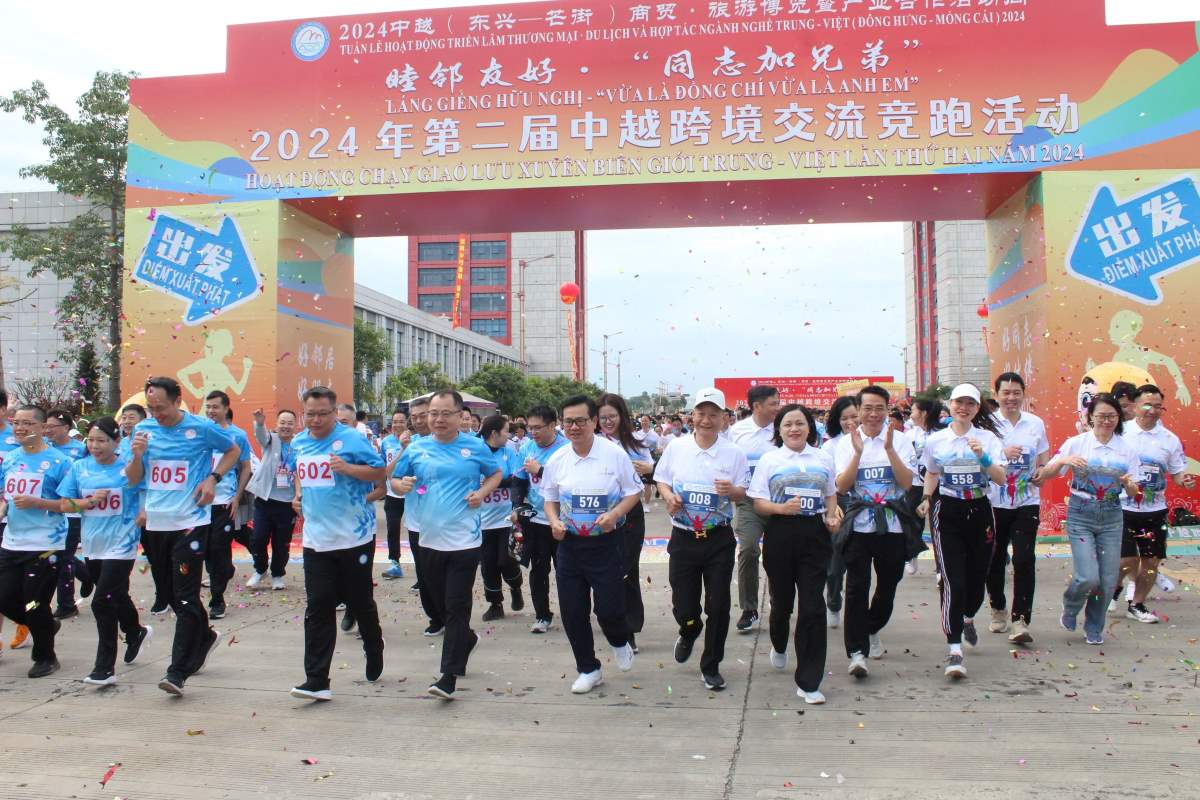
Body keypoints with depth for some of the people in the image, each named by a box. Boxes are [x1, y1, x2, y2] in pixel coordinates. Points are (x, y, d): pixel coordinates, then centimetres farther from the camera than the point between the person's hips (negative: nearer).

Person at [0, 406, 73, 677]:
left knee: (35, 605, 1)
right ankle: (47, 625, 36)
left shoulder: (58, 461, -10)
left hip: (45, 546, -6)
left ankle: (45, 657, 22)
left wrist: (35, 503, -21)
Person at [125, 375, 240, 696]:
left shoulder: (202, 428, -7)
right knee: (172, 595, 16)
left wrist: (213, 478, -6)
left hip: (191, 522, -5)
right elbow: (133, 480, 8)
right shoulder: (143, 429, 4)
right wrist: (137, 455, -13)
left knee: (185, 598, -8)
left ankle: (178, 671, -6)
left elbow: (234, 451, 9)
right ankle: (205, 636, 39)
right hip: (156, 523, 5)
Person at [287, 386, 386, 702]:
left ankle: (374, 653, 37)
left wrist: (347, 468, -25)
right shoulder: (298, 443, 9)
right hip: (315, 539, 4)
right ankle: (317, 681, 2)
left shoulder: (352, 438, -10)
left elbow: (379, 471, -11)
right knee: (317, 608, 0)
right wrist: (298, 494, 10)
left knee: (360, 603, 10)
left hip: (354, 537, -4)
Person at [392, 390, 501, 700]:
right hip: (430, 540, 4)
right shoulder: (416, 449, 4)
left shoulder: (475, 447, -1)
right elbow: (394, 480, 13)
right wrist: (401, 485, -10)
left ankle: (449, 676, -2)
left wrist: (482, 492, -6)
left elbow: (496, 474, 13)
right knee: (440, 604, 17)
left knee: (457, 608, -5)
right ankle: (466, 640, 44)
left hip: (464, 541, -4)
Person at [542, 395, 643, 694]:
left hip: (606, 543, -3)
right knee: (572, 612, 6)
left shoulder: (614, 454, -9)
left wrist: (615, 514, -18)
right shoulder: (556, 460, 1)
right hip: (570, 544, 4)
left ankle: (619, 642, 33)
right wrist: (554, 521, -7)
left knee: (608, 608, -3)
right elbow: (550, 500, 14)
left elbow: (634, 492, -2)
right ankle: (588, 670, 25)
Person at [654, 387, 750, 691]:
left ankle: (711, 667, 21)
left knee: (718, 606, 2)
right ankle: (688, 634, 43)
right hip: (683, 537, 1)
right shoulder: (676, 447, 0)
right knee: (683, 606, 5)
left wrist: (732, 490, -20)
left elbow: (743, 493, 2)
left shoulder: (734, 453, -3)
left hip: (719, 540, 0)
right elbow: (661, 481, 10)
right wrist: (668, 496, -11)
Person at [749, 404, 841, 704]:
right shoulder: (770, 459, 3)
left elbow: (831, 495, 19)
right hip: (781, 534, -1)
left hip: (814, 534, 1)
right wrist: (782, 508, -19)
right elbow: (759, 503, 0)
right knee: (782, 600, 13)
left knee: (812, 606, -6)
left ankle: (808, 682, 1)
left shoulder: (823, 458, 10)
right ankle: (779, 646, 48)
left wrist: (832, 516, -1)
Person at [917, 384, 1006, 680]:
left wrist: (983, 457, -23)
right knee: (952, 580, -10)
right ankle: (955, 650, -8)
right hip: (947, 513, -1)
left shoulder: (988, 438, 1)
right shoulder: (935, 440, 3)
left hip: (979, 511, 1)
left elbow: (1001, 478, -8)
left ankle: (968, 618, 46)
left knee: (978, 575, 11)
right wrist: (927, 499, 4)